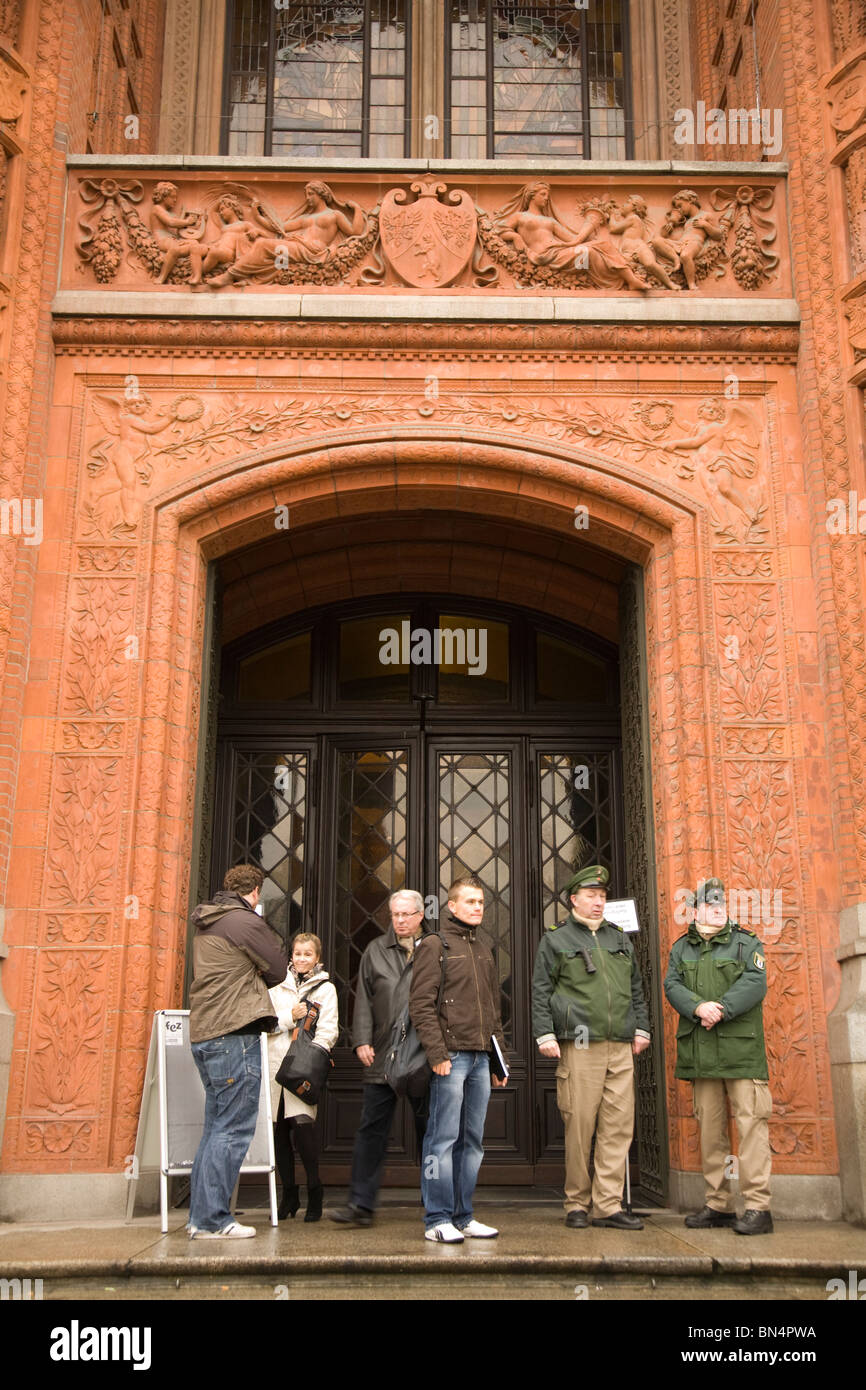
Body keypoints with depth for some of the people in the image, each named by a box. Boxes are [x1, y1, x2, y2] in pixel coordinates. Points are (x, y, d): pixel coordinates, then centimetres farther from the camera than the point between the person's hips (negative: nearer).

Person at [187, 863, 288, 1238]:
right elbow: (278, 969, -1)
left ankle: (201, 1216, 16)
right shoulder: (245, 921, -10)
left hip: (204, 1034, 9)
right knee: (233, 1128, -6)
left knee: (217, 1127, 14)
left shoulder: (206, 925, 18)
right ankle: (211, 1219, -6)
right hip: (235, 1033, -9)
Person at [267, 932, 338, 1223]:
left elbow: (328, 1031, 0)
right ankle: (288, 1193, 16)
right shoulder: (277, 987, 17)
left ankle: (314, 1191, -6)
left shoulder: (325, 989, 9)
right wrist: (290, 1016, -7)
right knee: (278, 1128, 3)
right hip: (275, 1063, 3)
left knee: (302, 1122, -18)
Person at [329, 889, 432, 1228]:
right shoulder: (376, 952, 10)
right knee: (371, 1129, 0)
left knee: (429, 1129, 7)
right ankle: (360, 1204, 4)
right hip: (382, 1057, 1)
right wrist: (362, 1041, -3)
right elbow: (364, 1001, 8)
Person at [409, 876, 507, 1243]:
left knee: (472, 1141, 10)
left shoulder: (484, 952, 20)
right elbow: (421, 1004, -10)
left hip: (480, 1059, 7)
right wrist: (437, 1054, -17)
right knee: (443, 1139, -5)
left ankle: (463, 1217, 17)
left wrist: (500, 1059, 19)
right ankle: (437, 1220, 1)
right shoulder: (434, 946, -3)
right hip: (451, 1056, -7)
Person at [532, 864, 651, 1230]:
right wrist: (545, 1035, -5)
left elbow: (636, 988, 25)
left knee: (618, 1125, 0)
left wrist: (641, 1028, 17)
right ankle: (576, 1204, 9)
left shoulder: (620, 938, 20)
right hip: (579, 1046, -4)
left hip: (621, 1048, 5)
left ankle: (608, 1205, 6)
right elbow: (541, 991, 3)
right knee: (579, 1126, -3)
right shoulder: (555, 940, 6)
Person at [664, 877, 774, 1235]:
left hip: (741, 1047, -3)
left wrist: (721, 1010, -18)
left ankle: (757, 1206, -6)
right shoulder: (681, 948, 16)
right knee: (710, 1125, 7)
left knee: (750, 1122, -9)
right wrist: (699, 1007, -16)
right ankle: (718, 1204, 15)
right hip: (700, 1051, 3)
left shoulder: (747, 943, 7)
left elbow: (755, 983, -7)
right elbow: (672, 985, 3)